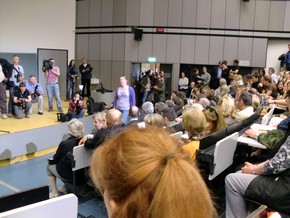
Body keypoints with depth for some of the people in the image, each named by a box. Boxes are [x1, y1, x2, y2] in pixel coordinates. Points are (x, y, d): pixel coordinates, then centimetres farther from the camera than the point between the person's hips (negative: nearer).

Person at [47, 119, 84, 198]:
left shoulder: (65, 143, -25)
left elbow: (55, 159, -8)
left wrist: (55, 155, 14)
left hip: (66, 175, -4)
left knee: (49, 166, 24)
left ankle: (54, 193, 24)